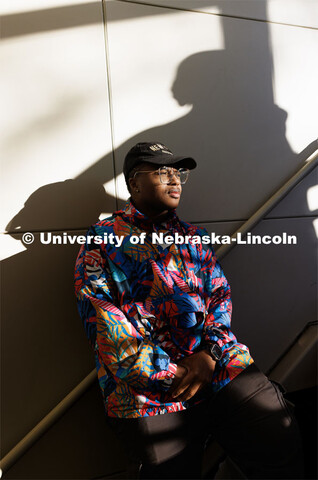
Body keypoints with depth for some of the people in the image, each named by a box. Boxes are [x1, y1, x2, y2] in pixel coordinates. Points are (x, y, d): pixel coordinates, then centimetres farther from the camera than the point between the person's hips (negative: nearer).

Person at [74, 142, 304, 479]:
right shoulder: (101, 240, 4)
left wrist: (210, 353, -8)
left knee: (282, 450, -8)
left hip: (221, 364, 4)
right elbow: (103, 322, -7)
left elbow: (220, 296, 11)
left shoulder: (194, 237, 18)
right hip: (148, 388, -3)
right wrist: (169, 374, -12)